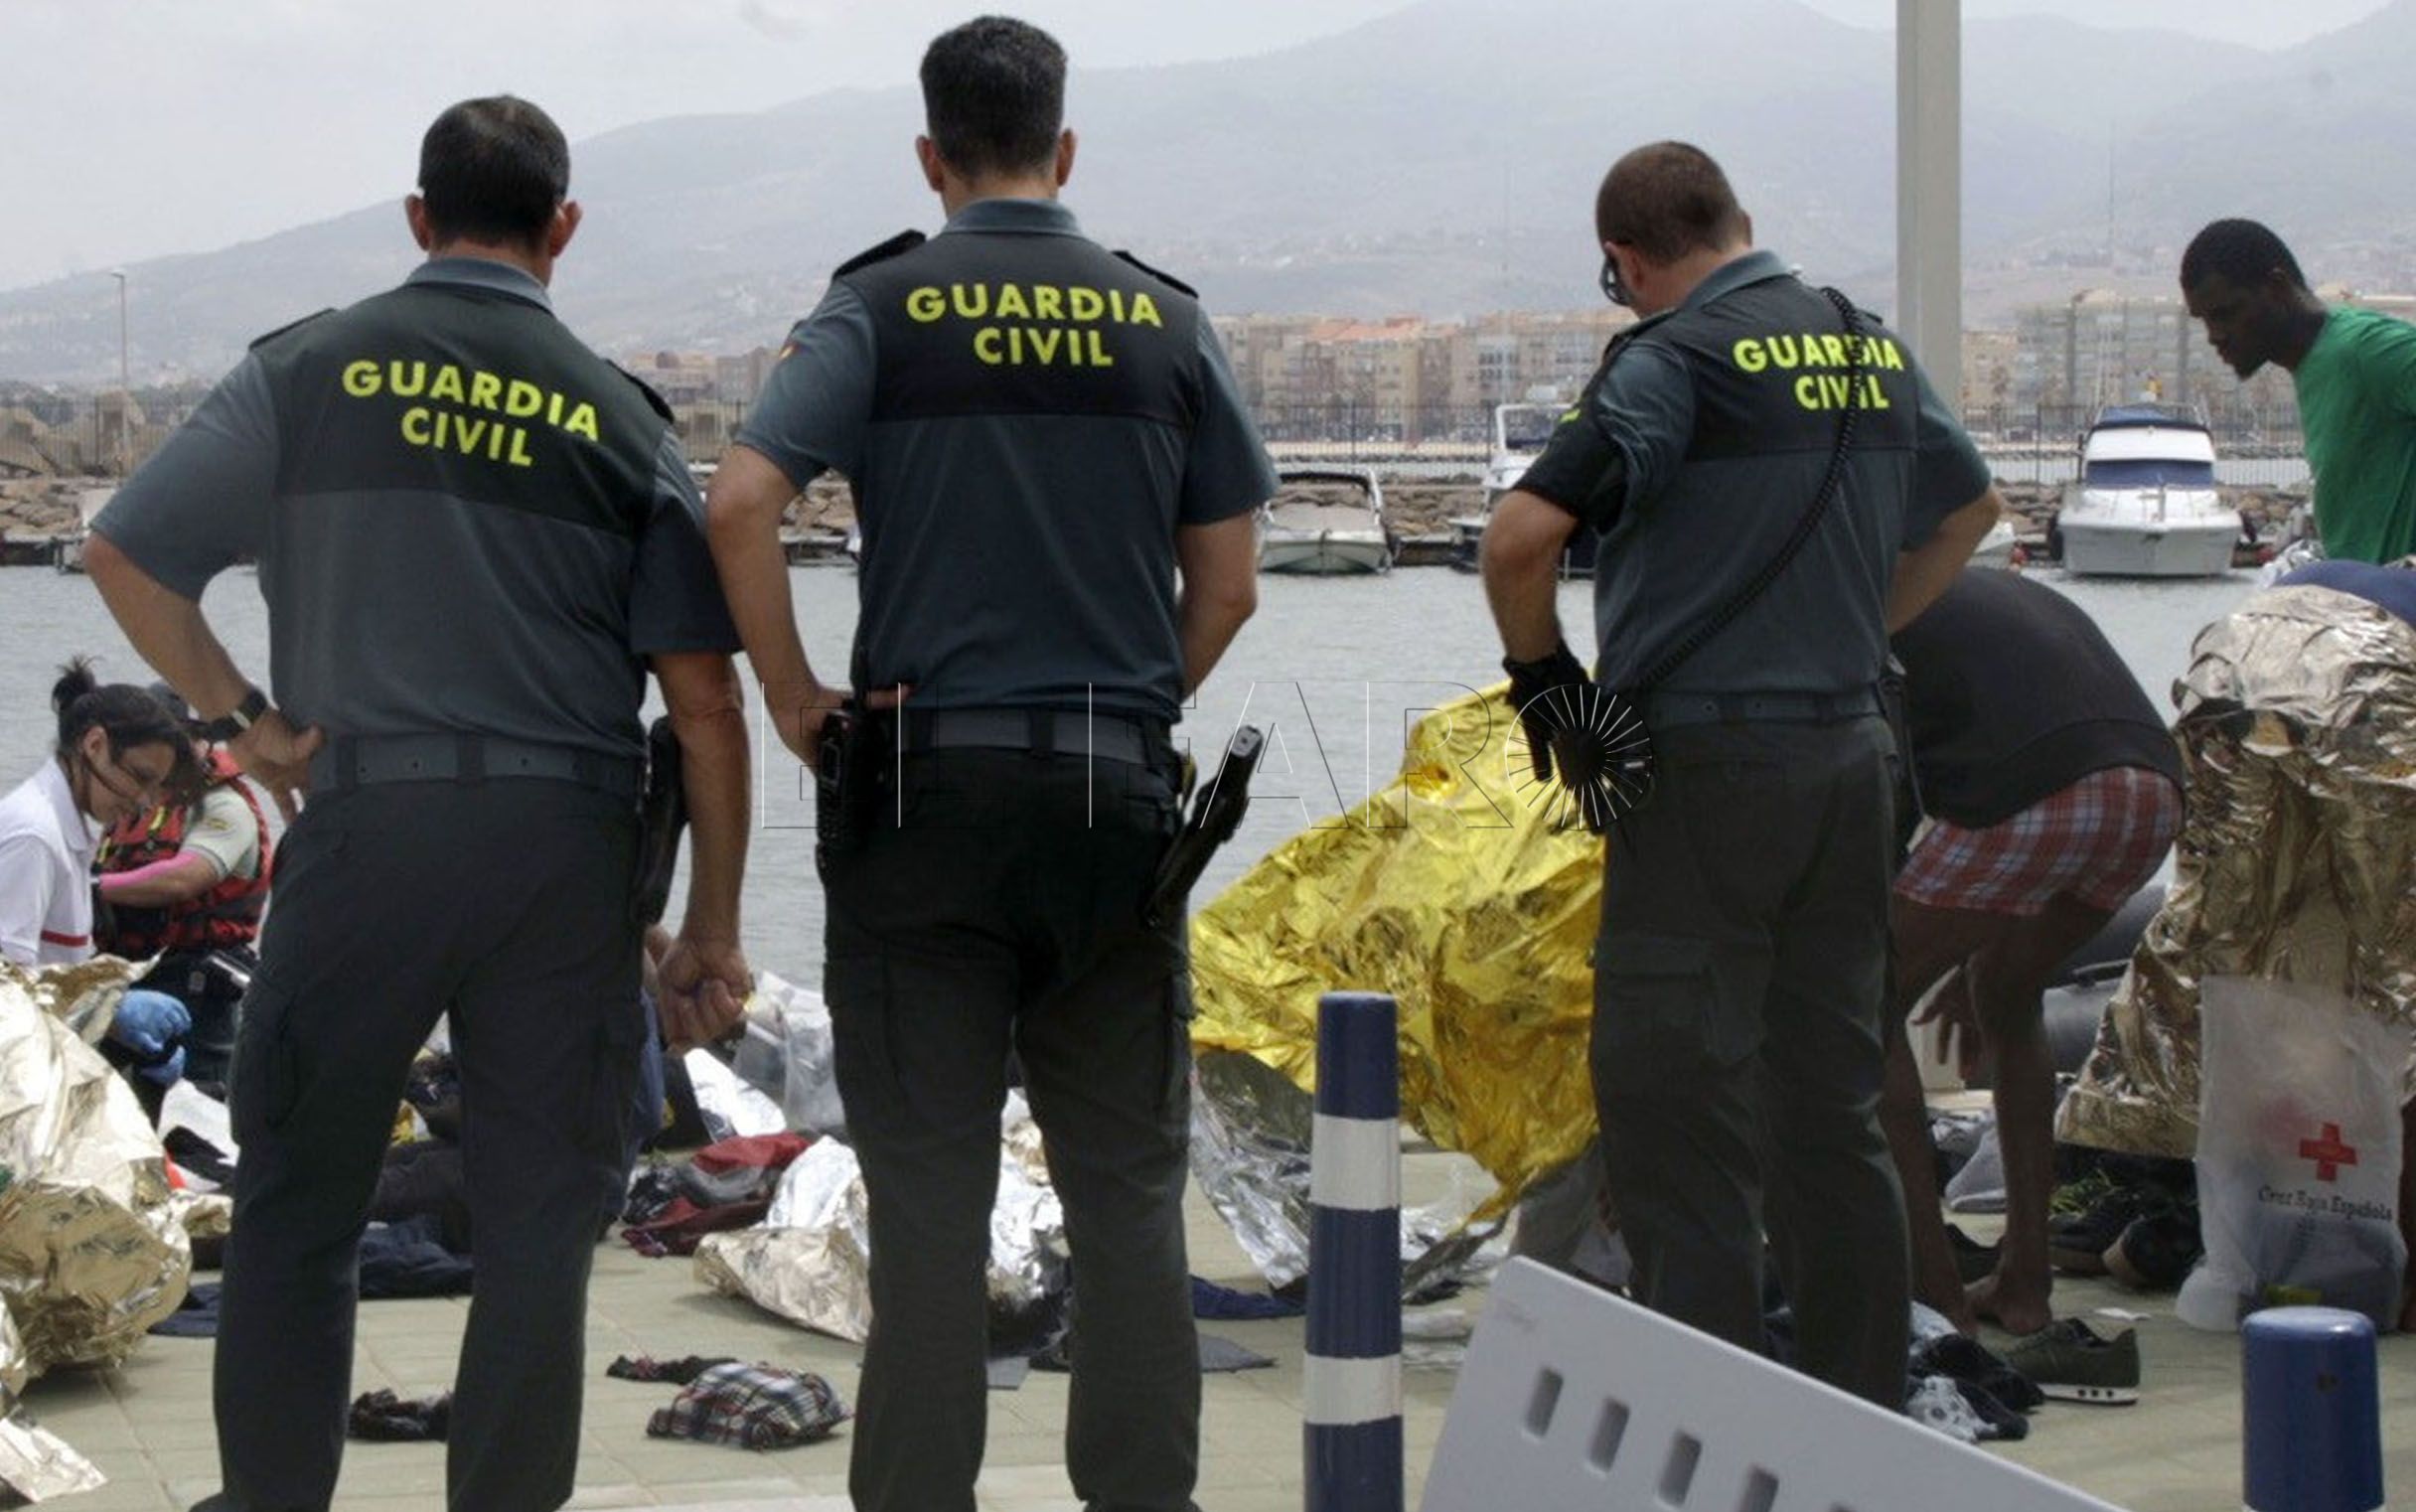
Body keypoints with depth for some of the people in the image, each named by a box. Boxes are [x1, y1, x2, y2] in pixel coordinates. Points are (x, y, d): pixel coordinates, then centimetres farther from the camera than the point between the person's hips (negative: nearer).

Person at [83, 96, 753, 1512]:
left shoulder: (308, 374, 3)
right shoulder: (619, 416, 5)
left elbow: (126, 554, -3)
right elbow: (706, 701, 2)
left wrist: (233, 711, 6)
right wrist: (714, 926, 8)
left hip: (364, 825, 0)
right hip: (565, 848, 1)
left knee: (300, 1208, 10)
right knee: (539, 1223, 7)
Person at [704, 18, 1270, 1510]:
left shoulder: (881, 308, -1)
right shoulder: (1164, 320, 5)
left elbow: (741, 503, -14)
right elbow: (1229, 581, 5)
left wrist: (797, 701, -4)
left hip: (927, 781, -1)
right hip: (1118, 796, 2)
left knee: (932, 1190, 2)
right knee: (1128, 1187, 8)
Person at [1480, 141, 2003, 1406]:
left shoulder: (1676, 361, -12)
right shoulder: (1873, 351, 10)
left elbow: (1520, 535, -21)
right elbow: (1968, 507, 28)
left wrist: (1540, 668, -5)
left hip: (1708, 764, -7)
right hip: (1852, 755, 7)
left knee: (1674, 1105, -2)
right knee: (1833, 1107, 14)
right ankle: (1868, 1412, 19)